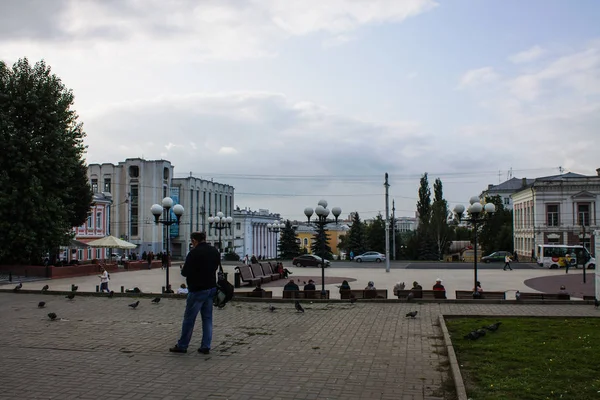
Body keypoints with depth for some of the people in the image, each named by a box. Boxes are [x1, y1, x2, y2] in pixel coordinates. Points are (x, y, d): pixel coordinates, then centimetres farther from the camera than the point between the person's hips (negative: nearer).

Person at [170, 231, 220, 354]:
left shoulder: (194, 253, -17)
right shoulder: (215, 251, 6)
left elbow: (184, 272, -14)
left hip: (197, 290, -7)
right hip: (211, 288, 7)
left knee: (189, 319, 4)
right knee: (207, 318, 11)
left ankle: (182, 345, 13)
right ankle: (206, 346, 11)